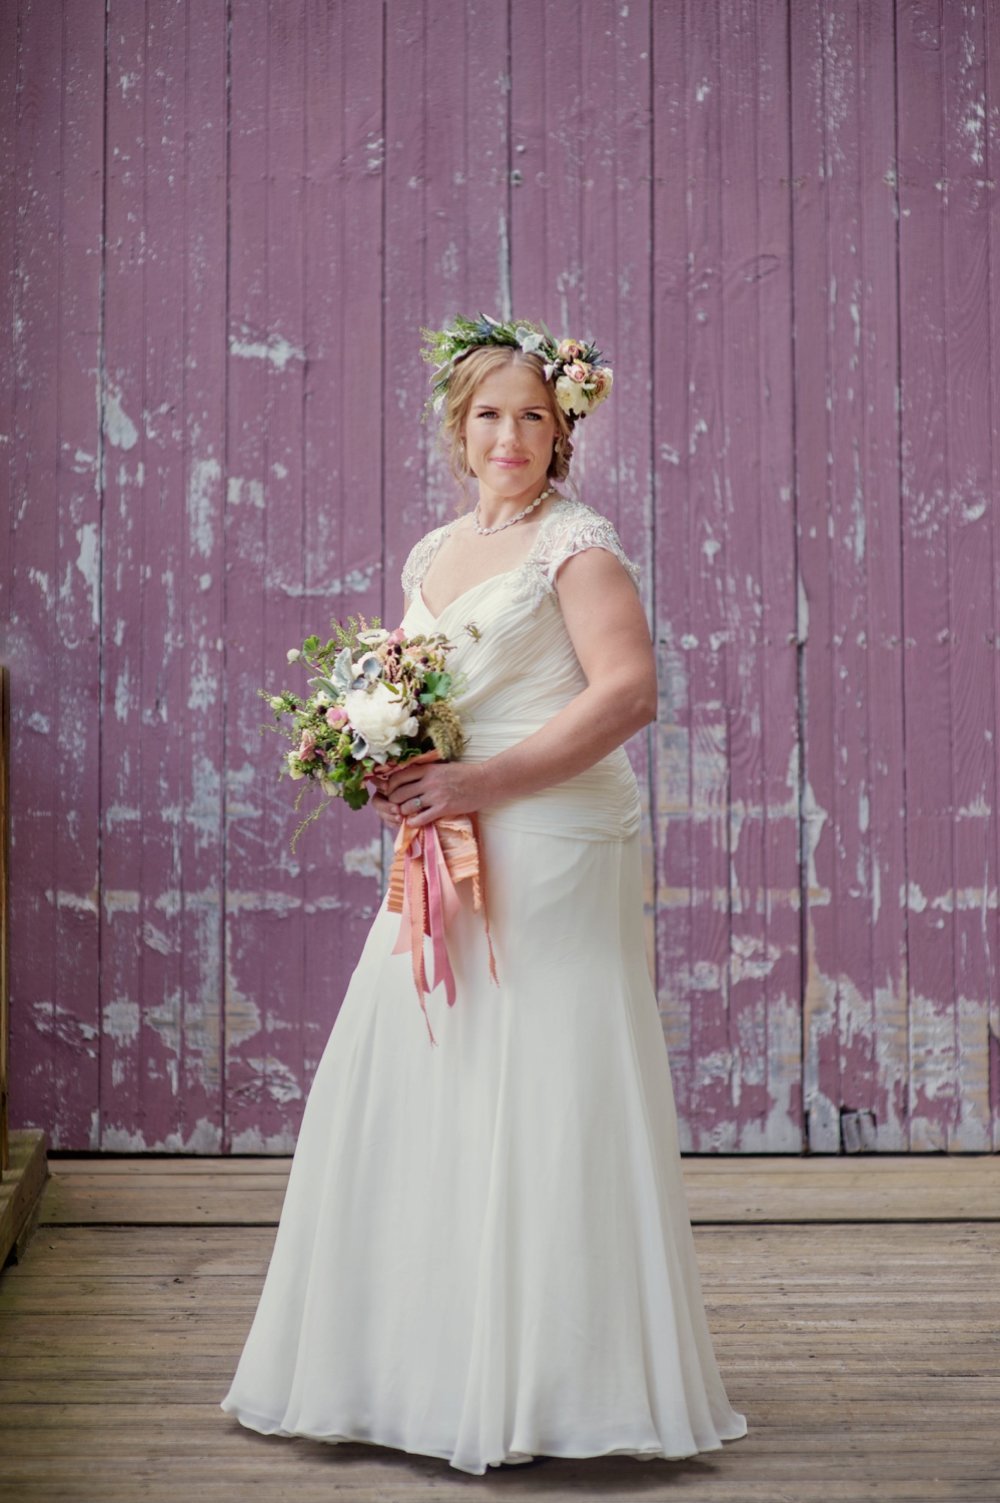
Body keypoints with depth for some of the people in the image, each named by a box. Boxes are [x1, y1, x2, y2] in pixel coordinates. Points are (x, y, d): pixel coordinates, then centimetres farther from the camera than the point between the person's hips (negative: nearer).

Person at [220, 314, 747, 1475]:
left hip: (553, 855, -7)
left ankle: (548, 1385, 7)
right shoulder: (431, 556, 17)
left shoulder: (576, 544, -4)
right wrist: (390, 770, 3)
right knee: (411, 1094, 8)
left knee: (542, 1097, -4)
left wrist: (481, 782, -20)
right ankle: (415, 1369, 20)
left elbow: (628, 692, -16)